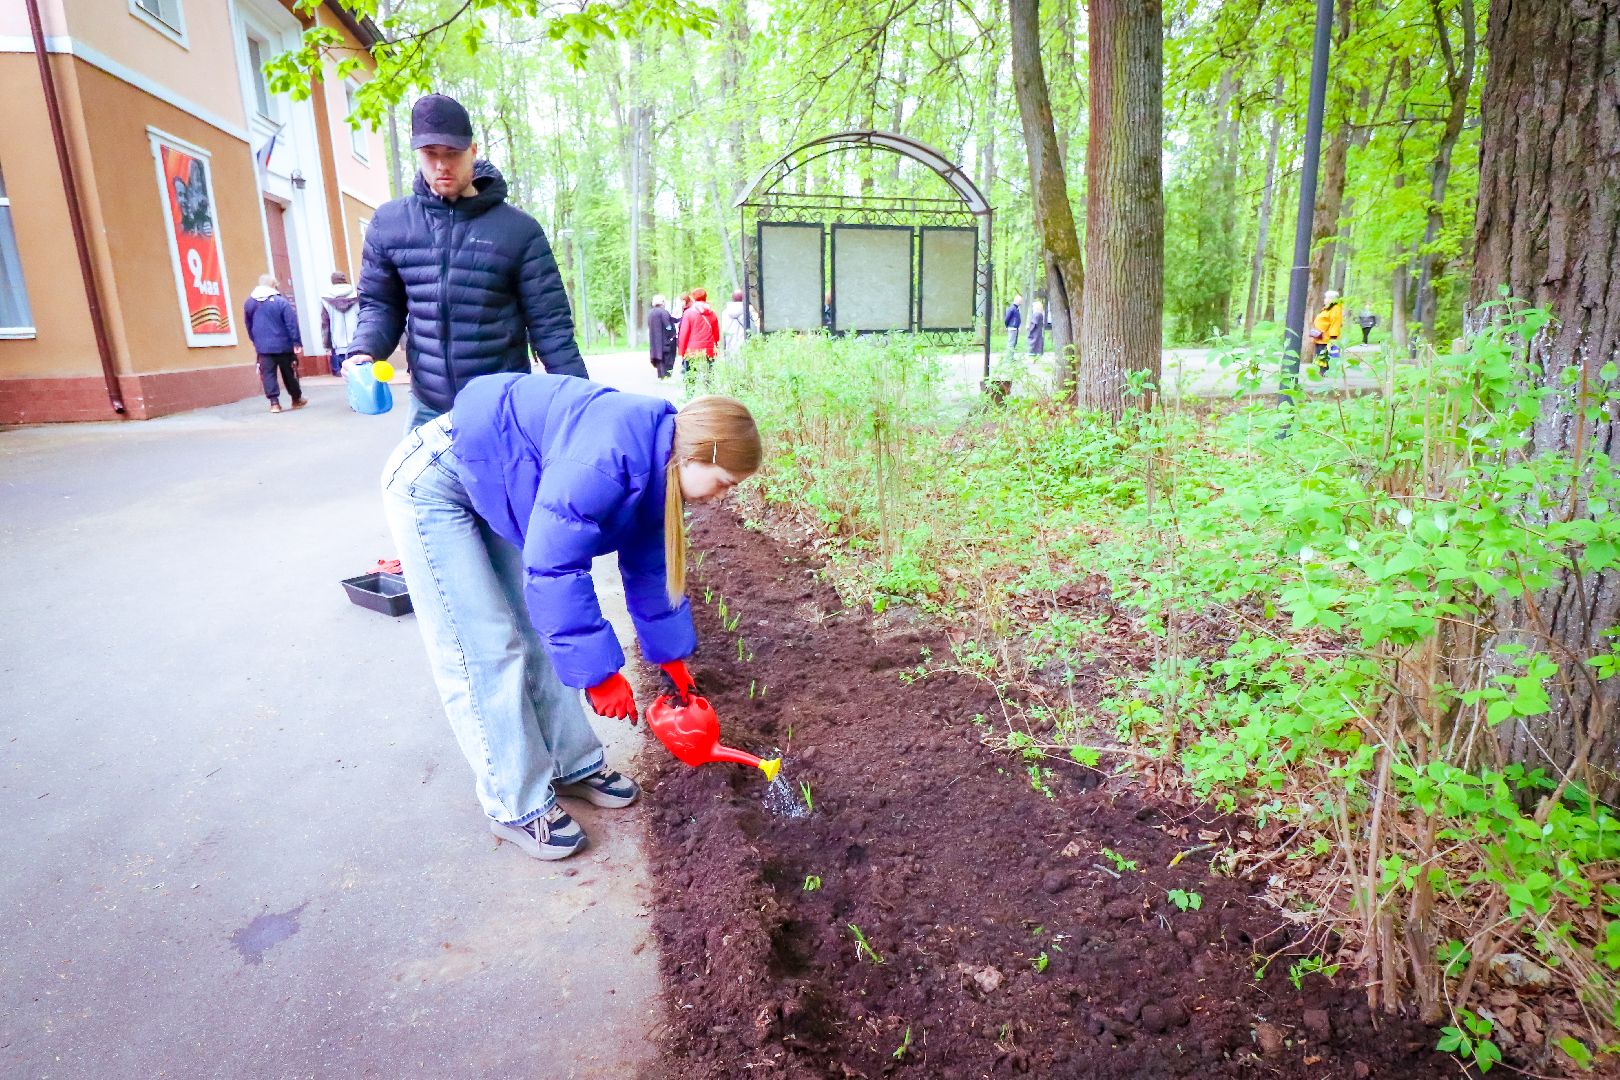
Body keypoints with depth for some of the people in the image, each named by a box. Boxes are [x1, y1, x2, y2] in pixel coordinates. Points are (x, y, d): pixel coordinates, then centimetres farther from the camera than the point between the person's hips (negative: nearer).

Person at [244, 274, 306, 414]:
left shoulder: (249, 303, 6)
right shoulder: (281, 301, -10)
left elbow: (248, 325, 15)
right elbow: (292, 324, -12)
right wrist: (297, 344, -9)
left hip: (263, 347, 3)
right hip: (283, 345, -3)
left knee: (268, 374, 3)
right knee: (289, 373, 11)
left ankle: (274, 402, -5)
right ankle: (297, 399, 23)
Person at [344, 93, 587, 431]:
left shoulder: (518, 229, -5)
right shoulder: (389, 224, 4)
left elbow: (550, 324, -5)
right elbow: (380, 304, 12)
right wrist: (364, 351, -8)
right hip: (428, 408, 3)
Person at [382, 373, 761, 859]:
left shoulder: (654, 466, -5)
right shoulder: (609, 459, -35)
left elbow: (648, 567, 7)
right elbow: (555, 569, -34)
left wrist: (671, 653, 13)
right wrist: (599, 670, -27)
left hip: (491, 486, 9)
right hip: (431, 485, -9)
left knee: (539, 633, 10)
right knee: (485, 650, -6)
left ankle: (572, 765, 23)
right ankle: (517, 805, 6)